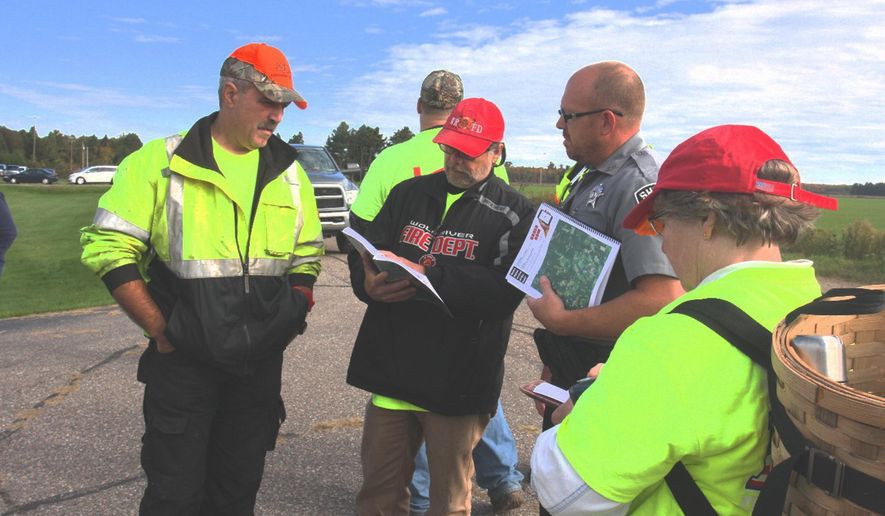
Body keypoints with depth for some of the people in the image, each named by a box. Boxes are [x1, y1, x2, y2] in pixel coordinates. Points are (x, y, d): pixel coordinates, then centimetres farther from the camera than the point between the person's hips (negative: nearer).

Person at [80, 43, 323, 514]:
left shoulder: (288, 173, 7)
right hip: (183, 362, -3)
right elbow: (108, 250, -8)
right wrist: (161, 330, -11)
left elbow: (307, 258, 13)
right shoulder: (160, 162, -6)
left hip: (261, 364, 4)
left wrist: (289, 321, 1)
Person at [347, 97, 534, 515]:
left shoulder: (513, 213, -3)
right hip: (392, 367, 4)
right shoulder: (409, 194, 11)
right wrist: (369, 283, -16)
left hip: (457, 382, -4)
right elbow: (366, 255, 8)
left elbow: (505, 291, -17)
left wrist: (428, 275, -26)